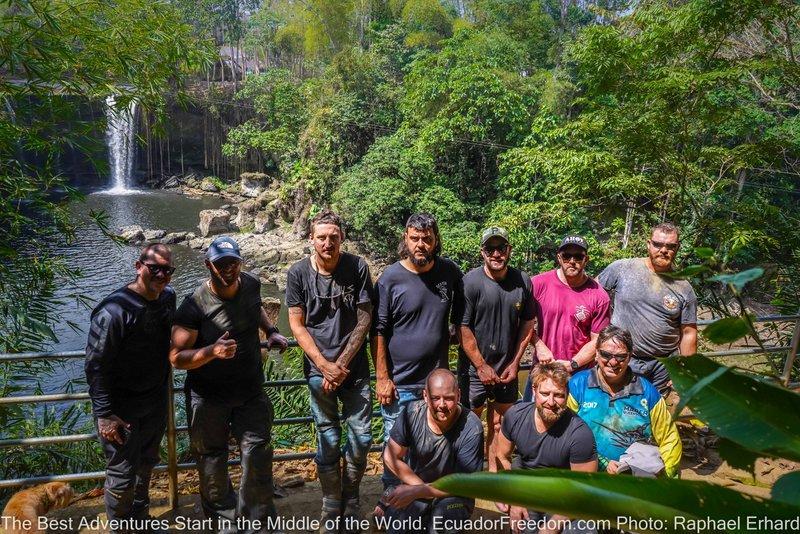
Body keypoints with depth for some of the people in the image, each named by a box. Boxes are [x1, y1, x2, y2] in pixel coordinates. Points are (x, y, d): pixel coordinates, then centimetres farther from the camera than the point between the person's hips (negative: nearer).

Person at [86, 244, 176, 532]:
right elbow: (96, 366, -21)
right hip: (121, 409, -7)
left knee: (146, 465, 23)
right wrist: (105, 415, -21)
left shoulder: (167, 297, -4)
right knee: (122, 475, 3)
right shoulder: (113, 311, -26)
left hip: (156, 401, 7)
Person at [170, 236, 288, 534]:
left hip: (251, 392, 3)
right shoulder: (194, 307, -21)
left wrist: (271, 331, 3)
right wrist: (212, 351, -36)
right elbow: (176, 358, -19)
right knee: (212, 465, 11)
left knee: (258, 456, 2)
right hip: (208, 398, -3)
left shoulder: (251, 284, -6)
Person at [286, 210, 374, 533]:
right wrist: (326, 366, -9)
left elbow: (364, 319, -3)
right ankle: (331, 507, 24)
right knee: (328, 441, 5)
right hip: (319, 369, -1)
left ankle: (351, 500, 27)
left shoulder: (357, 268, -4)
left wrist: (342, 364, -8)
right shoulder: (298, 273, -4)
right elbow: (297, 325, -1)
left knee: (361, 438, 4)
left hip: (355, 368, 1)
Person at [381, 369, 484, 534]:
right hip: (413, 486, 3)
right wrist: (423, 488, -15)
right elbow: (391, 457, -6)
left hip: (452, 495, -3)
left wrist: (417, 491, -25)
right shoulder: (412, 412, -15)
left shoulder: (471, 428, -22)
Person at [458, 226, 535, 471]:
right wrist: (482, 367, -10)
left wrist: (515, 363, 3)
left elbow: (527, 323, 8)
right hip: (475, 368, -3)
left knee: (500, 425, 13)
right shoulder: (471, 281, -13)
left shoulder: (523, 281, 0)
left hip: (507, 369, 3)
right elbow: (463, 329, -12)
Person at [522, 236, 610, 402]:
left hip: (579, 373, -1)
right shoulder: (539, 283, -7)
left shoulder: (599, 296, -7)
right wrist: (539, 345, -11)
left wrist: (572, 364, -11)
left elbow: (597, 340, -4)